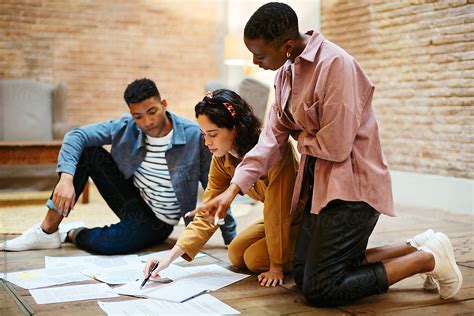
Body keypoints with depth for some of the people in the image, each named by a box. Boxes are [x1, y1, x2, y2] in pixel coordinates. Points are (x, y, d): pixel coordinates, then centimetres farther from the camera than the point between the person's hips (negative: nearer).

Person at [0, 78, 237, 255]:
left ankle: (75, 235, 5)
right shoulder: (126, 128, -10)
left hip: (156, 221, -4)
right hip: (131, 200, 4)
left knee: (105, 244, -33)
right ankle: (47, 231, -10)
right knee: (87, 152, -15)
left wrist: (231, 238, -14)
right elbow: (76, 135, -13)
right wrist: (66, 178, -30)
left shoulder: (192, 136, -20)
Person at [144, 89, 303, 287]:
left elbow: (278, 212, -28)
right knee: (236, 254, 1)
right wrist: (170, 257, -21)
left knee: (256, 259, -16)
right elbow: (207, 215, -11)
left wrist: (276, 266, -21)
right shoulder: (222, 159, -11)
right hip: (276, 219, 7)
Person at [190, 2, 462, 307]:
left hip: (352, 187, -9)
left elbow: (336, 146, -26)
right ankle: (416, 247, 20)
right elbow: (273, 138, 3)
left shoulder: (334, 64, -23)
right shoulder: (287, 71, 4)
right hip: (320, 184, 9)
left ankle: (427, 258, 6)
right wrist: (232, 190, -4)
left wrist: (302, 139, -5)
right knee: (304, 274, 15)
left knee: (319, 290, -7)